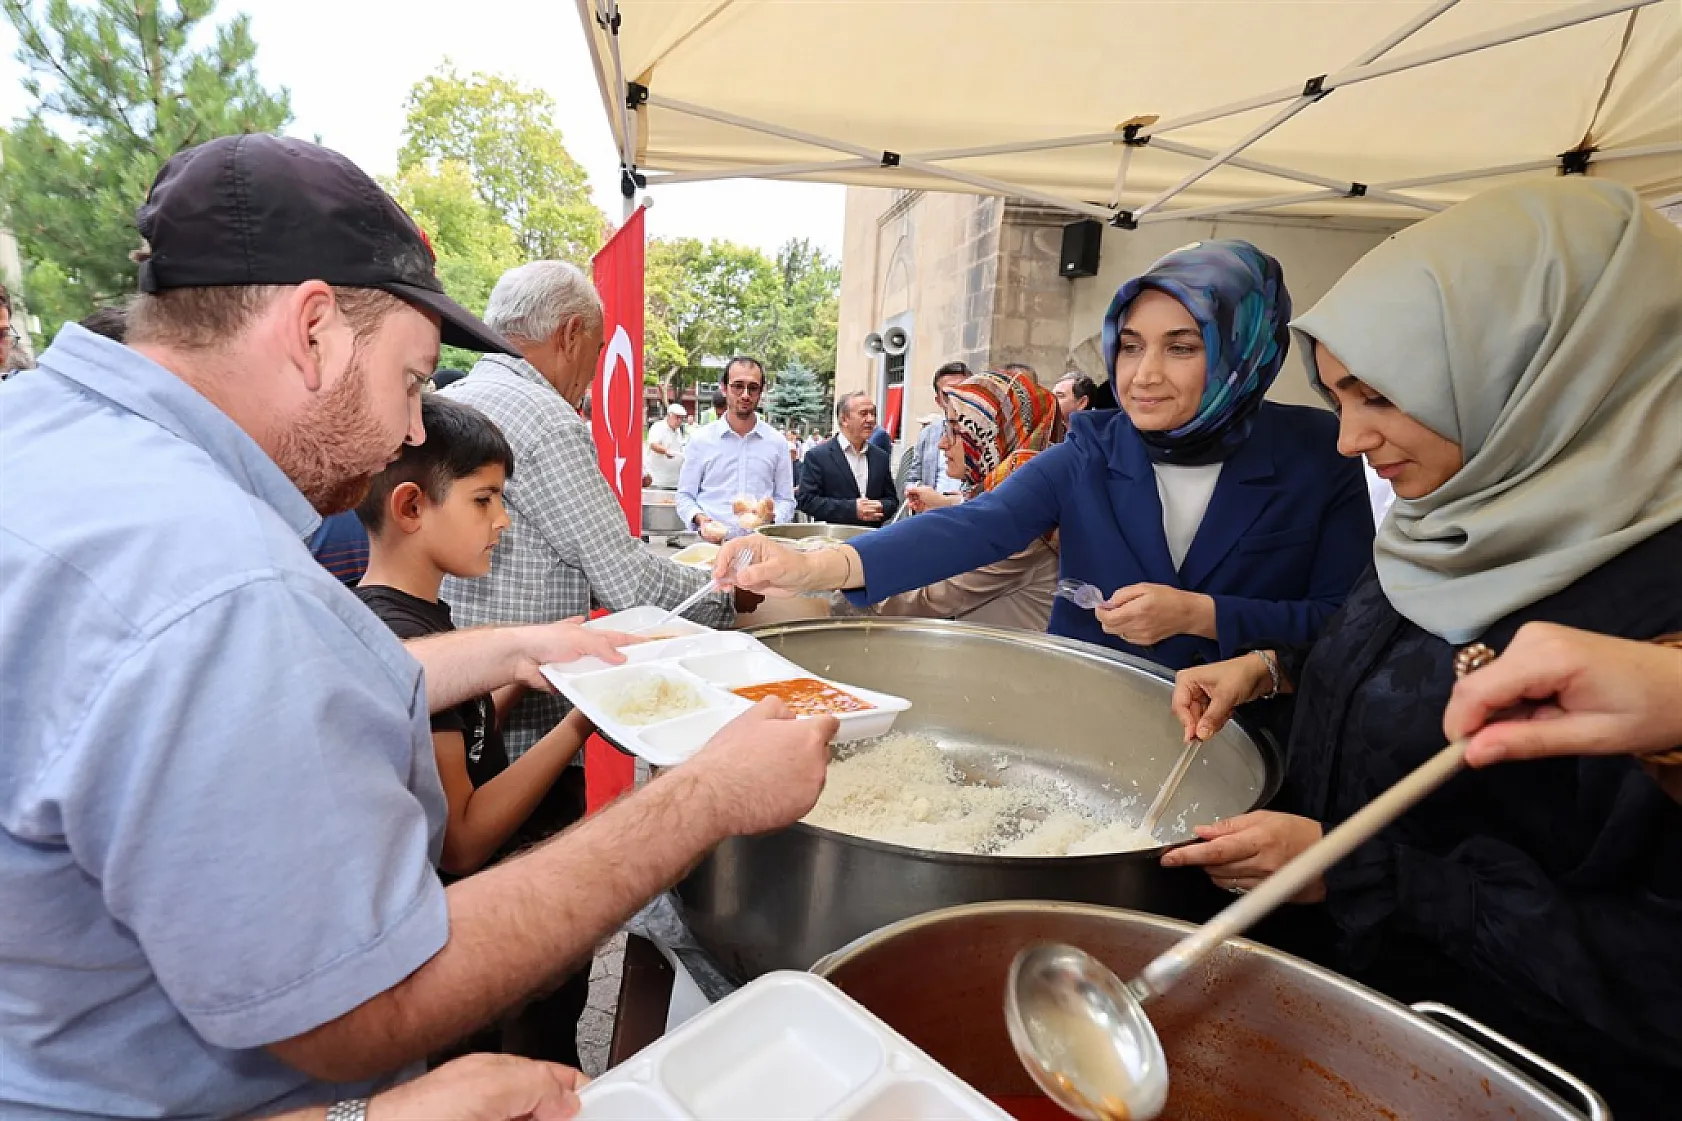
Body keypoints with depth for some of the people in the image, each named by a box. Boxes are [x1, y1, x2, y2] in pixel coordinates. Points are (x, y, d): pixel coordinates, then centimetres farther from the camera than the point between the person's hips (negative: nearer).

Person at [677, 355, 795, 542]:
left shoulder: (776, 442, 12)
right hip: (711, 543, 0)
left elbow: (786, 500, 17)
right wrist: (700, 519, -7)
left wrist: (771, 516, -5)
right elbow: (685, 497, 14)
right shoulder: (701, 439, 10)